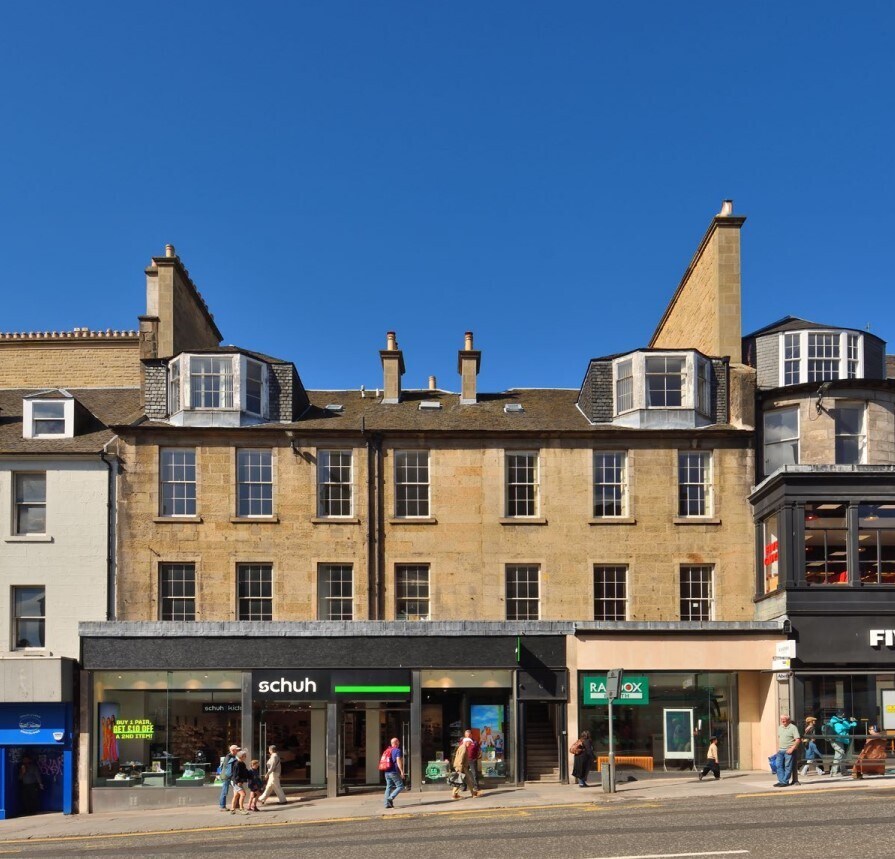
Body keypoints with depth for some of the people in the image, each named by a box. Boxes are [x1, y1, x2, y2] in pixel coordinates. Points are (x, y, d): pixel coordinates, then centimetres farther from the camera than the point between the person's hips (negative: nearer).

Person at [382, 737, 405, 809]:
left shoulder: (387, 751, 16)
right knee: (400, 786, -1)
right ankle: (390, 798, -16)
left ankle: (387, 803, 4)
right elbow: (398, 761, -18)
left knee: (388, 787, 10)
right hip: (394, 772, -8)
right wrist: (401, 771, -19)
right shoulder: (397, 750, -8)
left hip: (387, 772, 8)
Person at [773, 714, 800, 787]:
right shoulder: (780, 728, 15)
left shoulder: (793, 728, -8)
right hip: (780, 751, 7)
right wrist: (778, 747, 14)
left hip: (789, 751, -7)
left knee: (787, 767, -3)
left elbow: (798, 740, -12)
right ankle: (781, 781, 8)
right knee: (779, 766, 4)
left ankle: (785, 782, 1)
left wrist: (792, 748, -18)